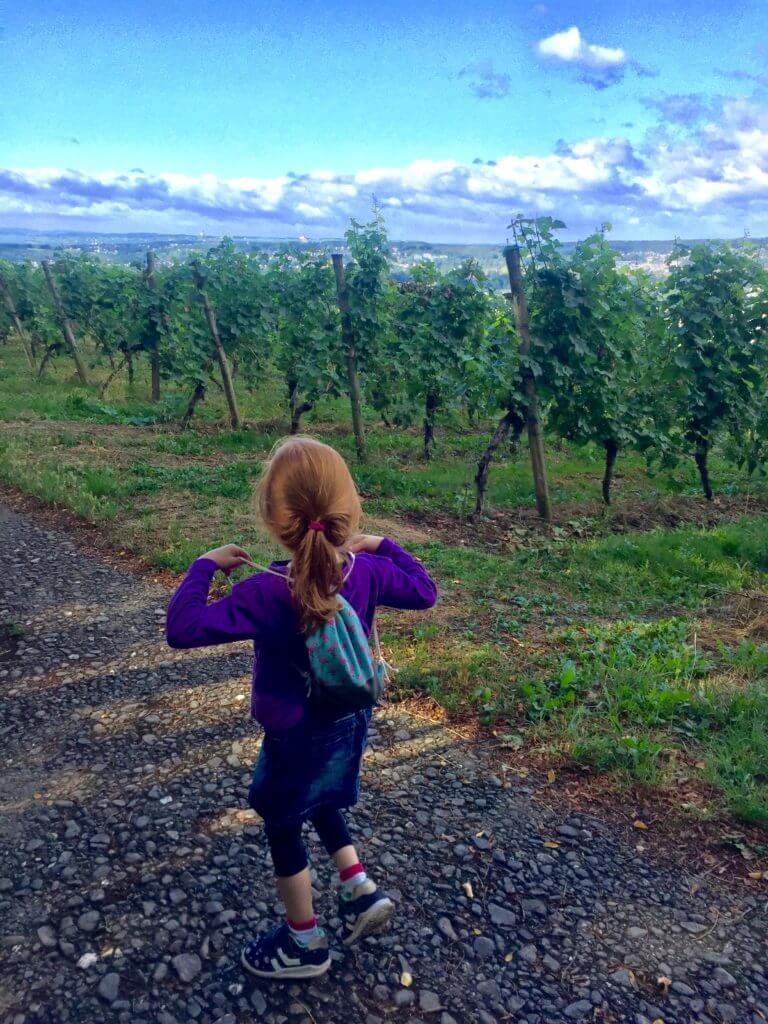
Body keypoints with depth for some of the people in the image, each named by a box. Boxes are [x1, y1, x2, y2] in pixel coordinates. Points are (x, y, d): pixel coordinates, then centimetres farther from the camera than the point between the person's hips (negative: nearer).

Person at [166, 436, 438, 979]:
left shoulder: (266, 593, -31)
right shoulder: (368, 571, -16)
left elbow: (182, 628, -31)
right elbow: (424, 591, 1)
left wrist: (205, 565, -19)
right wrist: (382, 545, 7)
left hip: (296, 738, -5)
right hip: (349, 724, 6)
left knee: (283, 828, 19)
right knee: (319, 802, 33)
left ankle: (305, 943, 36)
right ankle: (362, 890, 31)